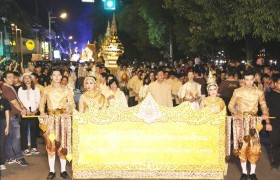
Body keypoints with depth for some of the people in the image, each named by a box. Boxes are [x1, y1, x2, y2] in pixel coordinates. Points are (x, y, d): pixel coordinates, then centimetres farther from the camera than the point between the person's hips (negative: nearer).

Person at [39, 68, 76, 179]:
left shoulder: (66, 90, 7)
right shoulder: (46, 90, 8)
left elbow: (72, 104, 4)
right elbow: (42, 103, 9)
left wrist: (68, 112, -14)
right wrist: (42, 112, -9)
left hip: (63, 119, 0)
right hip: (50, 119, 0)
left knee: (62, 145, -1)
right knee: (50, 145, -1)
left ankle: (63, 170, 7)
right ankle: (51, 171, 5)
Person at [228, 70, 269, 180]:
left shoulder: (259, 92, 1)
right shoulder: (237, 91, -3)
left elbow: (263, 105, 11)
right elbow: (231, 105, 2)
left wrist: (265, 114, -8)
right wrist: (235, 113, -17)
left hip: (254, 122, 1)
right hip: (241, 122, -1)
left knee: (254, 147, 0)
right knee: (242, 146, 1)